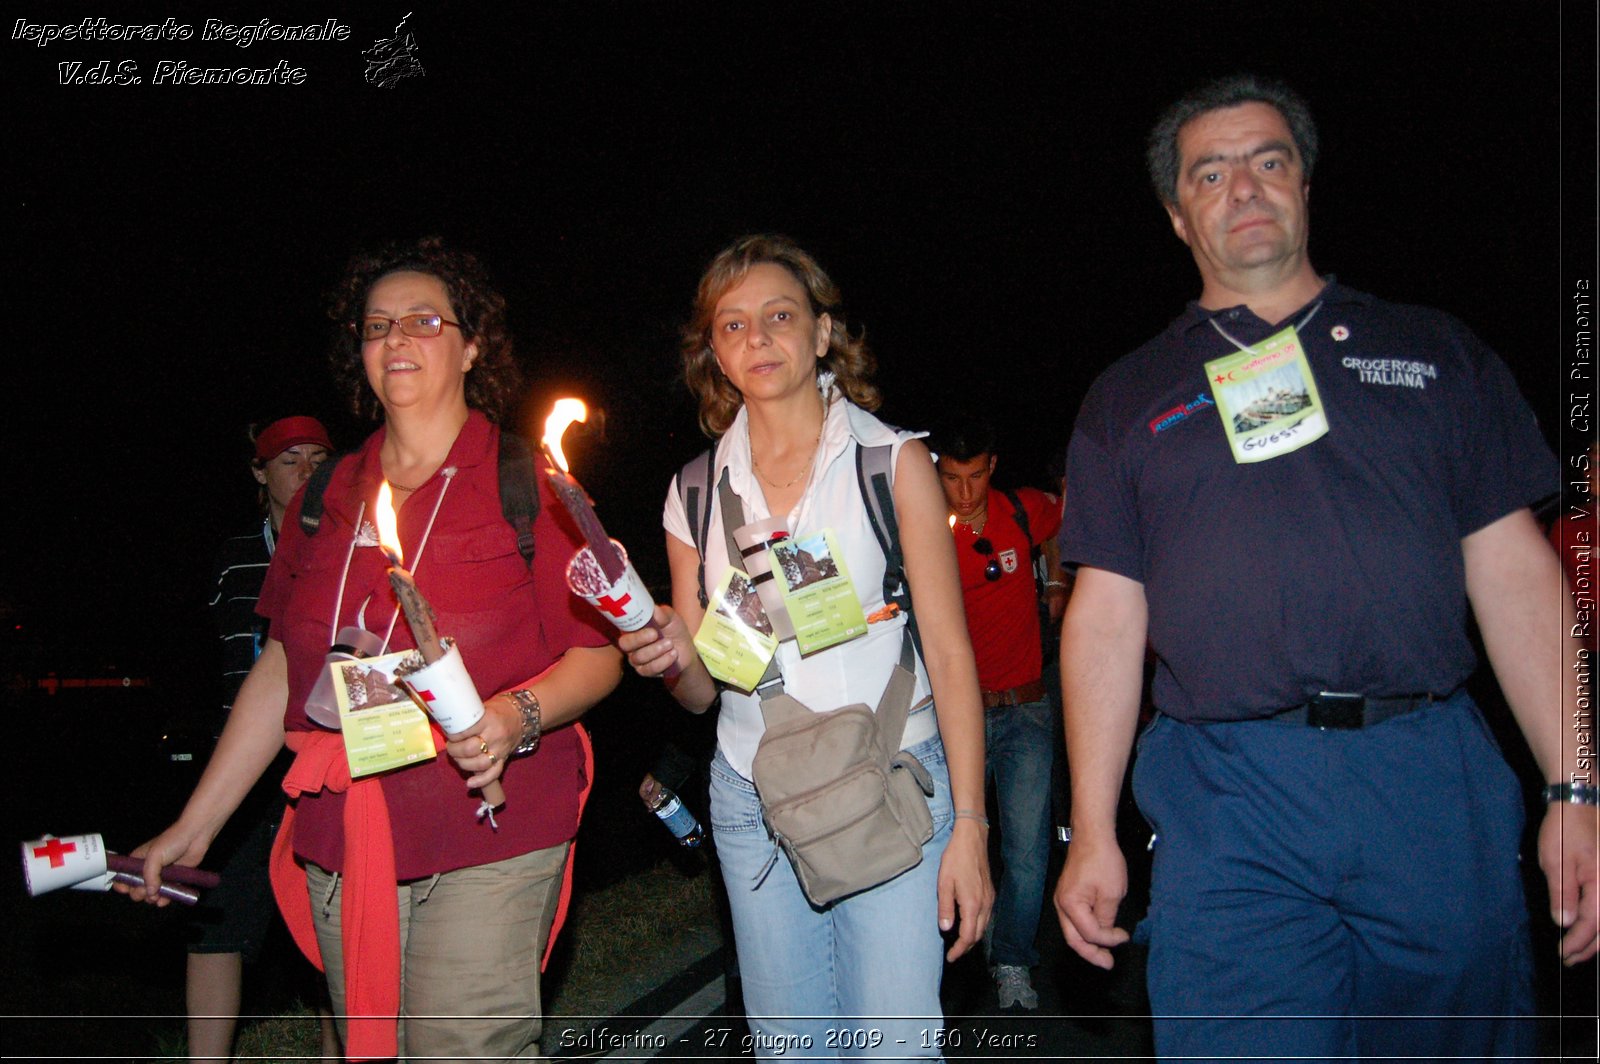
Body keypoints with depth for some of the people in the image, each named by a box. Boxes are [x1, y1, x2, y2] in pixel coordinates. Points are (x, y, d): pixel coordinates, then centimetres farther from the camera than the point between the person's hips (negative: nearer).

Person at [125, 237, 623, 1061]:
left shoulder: (529, 485, -1)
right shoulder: (329, 495, 13)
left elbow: (597, 654, -3)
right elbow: (281, 668, 16)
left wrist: (518, 714, -23)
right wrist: (194, 825, 15)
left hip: (486, 843, -4)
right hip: (340, 844, 4)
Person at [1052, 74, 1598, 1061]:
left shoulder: (1434, 351, 13)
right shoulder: (1132, 396, 11)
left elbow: (1515, 573, 9)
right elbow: (1108, 616, 6)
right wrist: (1092, 831, 1)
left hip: (1436, 778, 2)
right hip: (1229, 795, -1)